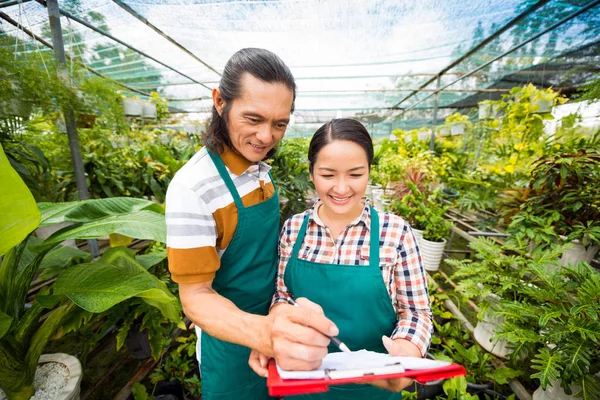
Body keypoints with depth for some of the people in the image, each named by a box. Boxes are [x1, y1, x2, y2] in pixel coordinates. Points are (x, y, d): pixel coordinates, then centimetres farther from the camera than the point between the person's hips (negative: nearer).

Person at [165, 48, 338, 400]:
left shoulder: (259, 168, -6)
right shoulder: (192, 188, -28)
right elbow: (196, 296, -24)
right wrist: (261, 330, -42)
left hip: (274, 323, 6)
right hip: (233, 338, -6)